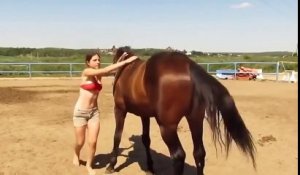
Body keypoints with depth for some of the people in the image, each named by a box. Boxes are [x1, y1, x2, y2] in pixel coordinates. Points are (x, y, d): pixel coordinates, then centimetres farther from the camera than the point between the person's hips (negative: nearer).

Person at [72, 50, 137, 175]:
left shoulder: (99, 75, 4)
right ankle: (76, 155, 45)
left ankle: (89, 165, 23)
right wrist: (125, 62, -30)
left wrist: (120, 60, -17)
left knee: (92, 142, 0)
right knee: (80, 141, 11)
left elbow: (112, 70, -2)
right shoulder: (87, 72, -17)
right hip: (81, 111, -4)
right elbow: (106, 70, -28)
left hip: (94, 111, 5)